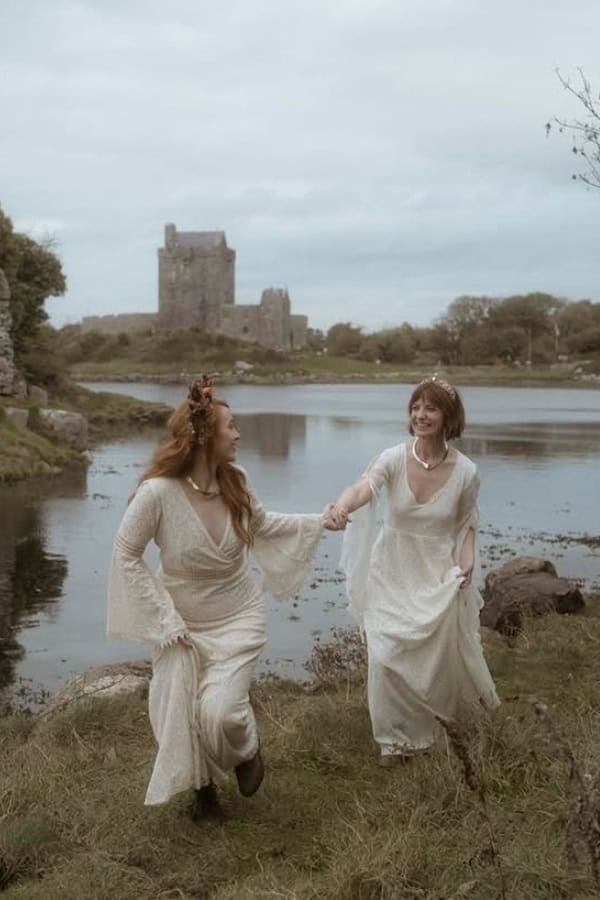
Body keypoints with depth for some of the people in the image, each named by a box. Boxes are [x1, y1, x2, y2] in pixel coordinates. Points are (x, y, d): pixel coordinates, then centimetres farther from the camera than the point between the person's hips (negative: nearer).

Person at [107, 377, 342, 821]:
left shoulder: (235, 481, -11)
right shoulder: (158, 492, -25)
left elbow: (262, 524, 11)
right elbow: (126, 555, -14)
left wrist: (319, 521, 7)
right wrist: (165, 619, -14)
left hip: (238, 617, 2)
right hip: (183, 623, -1)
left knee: (221, 712, -13)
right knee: (184, 715, 8)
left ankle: (247, 750, 24)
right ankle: (204, 787, 39)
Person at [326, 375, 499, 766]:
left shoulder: (465, 472, -14)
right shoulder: (394, 459, -16)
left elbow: (467, 525, 1)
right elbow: (365, 486, -37)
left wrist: (467, 564, -16)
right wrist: (344, 503, -59)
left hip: (438, 576, 0)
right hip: (393, 573, 0)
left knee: (441, 652, 11)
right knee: (387, 654, 1)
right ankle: (398, 736, 24)